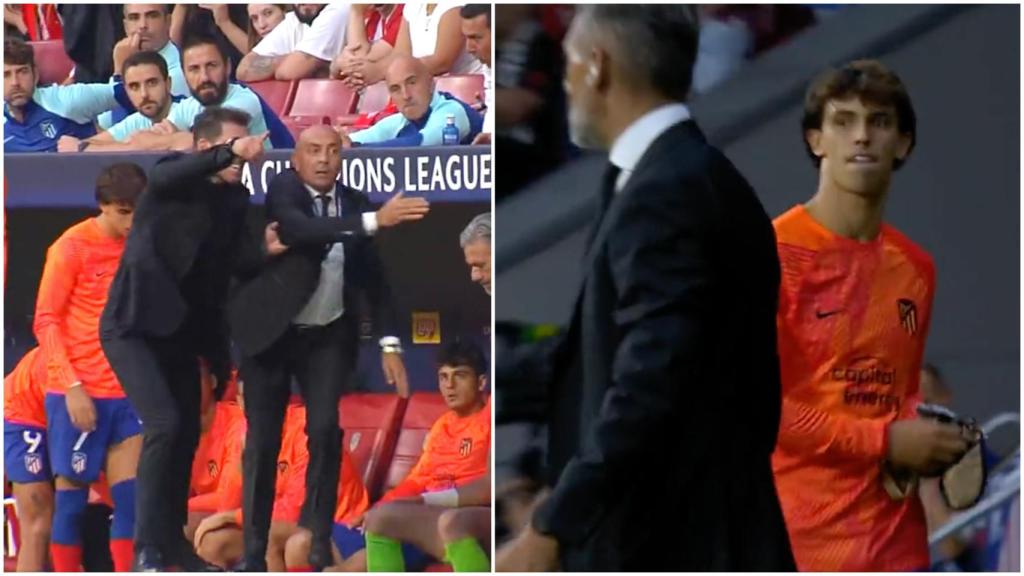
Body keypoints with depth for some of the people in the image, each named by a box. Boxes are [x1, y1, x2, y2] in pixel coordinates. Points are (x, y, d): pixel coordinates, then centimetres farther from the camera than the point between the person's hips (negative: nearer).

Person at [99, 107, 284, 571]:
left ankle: (172, 540, 26)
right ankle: (147, 546, -14)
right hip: (135, 325, -7)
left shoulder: (235, 198, 6)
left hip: (182, 331, 7)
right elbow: (173, 175, -36)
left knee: (187, 435, 12)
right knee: (164, 425, -19)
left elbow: (237, 261, 0)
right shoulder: (171, 180, -11)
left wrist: (265, 250, -22)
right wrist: (229, 152, -52)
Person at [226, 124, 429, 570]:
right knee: (262, 441, 0)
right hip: (271, 332, -3)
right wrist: (374, 221, -45)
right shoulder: (282, 190, -14)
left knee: (326, 431, -11)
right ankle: (254, 549, 8)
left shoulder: (353, 203, -2)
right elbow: (299, 230, -36)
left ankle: (318, 542, -4)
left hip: (328, 336, 3)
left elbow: (374, 277, 3)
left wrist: (389, 344, -6)